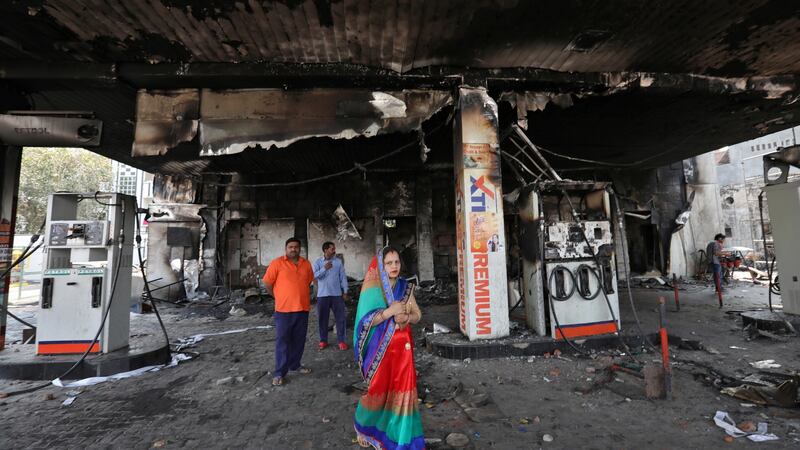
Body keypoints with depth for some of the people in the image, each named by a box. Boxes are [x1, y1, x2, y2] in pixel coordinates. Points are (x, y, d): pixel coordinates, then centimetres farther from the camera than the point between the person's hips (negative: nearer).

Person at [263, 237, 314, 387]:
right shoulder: (277, 263, -7)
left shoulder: (306, 264, 6)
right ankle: (279, 373, 11)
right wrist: (281, 297, 4)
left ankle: (295, 365, 30)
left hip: (303, 308, 4)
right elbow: (267, 283, -3)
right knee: (282, 341, 2)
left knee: (299, 340, 14)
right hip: (284, 309, -4)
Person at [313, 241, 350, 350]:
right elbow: (314, 276, -11)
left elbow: (343, 277, 4)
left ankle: (341, 340, 11)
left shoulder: (338, 261, 2)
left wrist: (345, 291, 1)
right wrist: (324, 268, -19)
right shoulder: (318, 262, 1)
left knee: (340, 318, 1)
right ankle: (323, 340, 21)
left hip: (337, 294, 0)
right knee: (322, 318, 8)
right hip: (322, 295, 0)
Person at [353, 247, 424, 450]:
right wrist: (390, 311, -24)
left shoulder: (405, 287, 2)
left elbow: (417, 314, 7)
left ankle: (400, 434, 25)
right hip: (380, 347, -3)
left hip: (402, 345, 3)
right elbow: (365, 321, -15)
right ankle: (364, 426, 40)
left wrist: (407, 317, -14)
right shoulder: (372, 289, -10)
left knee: (402, 389, 5)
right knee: (379, 389, 10)